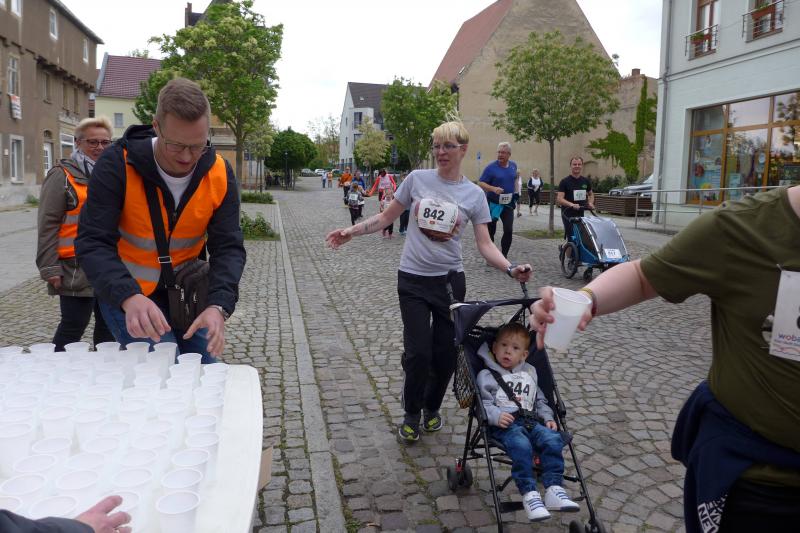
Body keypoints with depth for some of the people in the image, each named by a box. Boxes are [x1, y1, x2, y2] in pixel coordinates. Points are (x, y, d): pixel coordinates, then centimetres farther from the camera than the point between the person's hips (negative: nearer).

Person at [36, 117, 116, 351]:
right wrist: (50, 269, -13)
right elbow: (48, 224, -7)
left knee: (108, 323, 12)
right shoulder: (63, 175, -3)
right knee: (74, 325, -3)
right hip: (77, 268, -6)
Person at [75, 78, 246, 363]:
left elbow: (228, 247, -16)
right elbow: (93, 243, -25)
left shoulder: (220, 174, -13)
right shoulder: (117, 165, -21)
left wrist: (218, 306, -34)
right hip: (124, 292, -3)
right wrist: (129, 298, -43)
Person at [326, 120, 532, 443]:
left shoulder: (474, 195, 1)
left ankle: (432, 408, 35)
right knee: (418, 352, -5)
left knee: (446, 353, 7)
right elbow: (387, 217, 7)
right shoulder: (417, 179, -1)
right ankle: (411, 415, 20)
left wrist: (511, 269, -18)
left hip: (450, 281, 1)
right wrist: (351, 232, -3)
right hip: (413, 280, -1)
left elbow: (485, 245, -2)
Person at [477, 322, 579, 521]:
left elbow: (540, 400, 31)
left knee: (553, 439, -25)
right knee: (521, 446, -35)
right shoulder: (487, 376, 11)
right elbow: (484, 403, 0)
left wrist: (548, 418, 13)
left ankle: (553, 489, -25)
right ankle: (529, 494, -31)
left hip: (531, 420, 5)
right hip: (505, 423, -4)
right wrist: (496, 415, -20)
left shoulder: (530, 373, 27)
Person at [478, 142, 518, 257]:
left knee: (509, 230, -7)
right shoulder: (491, 167, -10)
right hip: (493, 203, -3)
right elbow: (481, 183, -12)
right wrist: (493, 189, -27)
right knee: (491, 231, 6)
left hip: (508, 203, 3)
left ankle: (504, 256, 6)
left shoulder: (513, 165, 5)